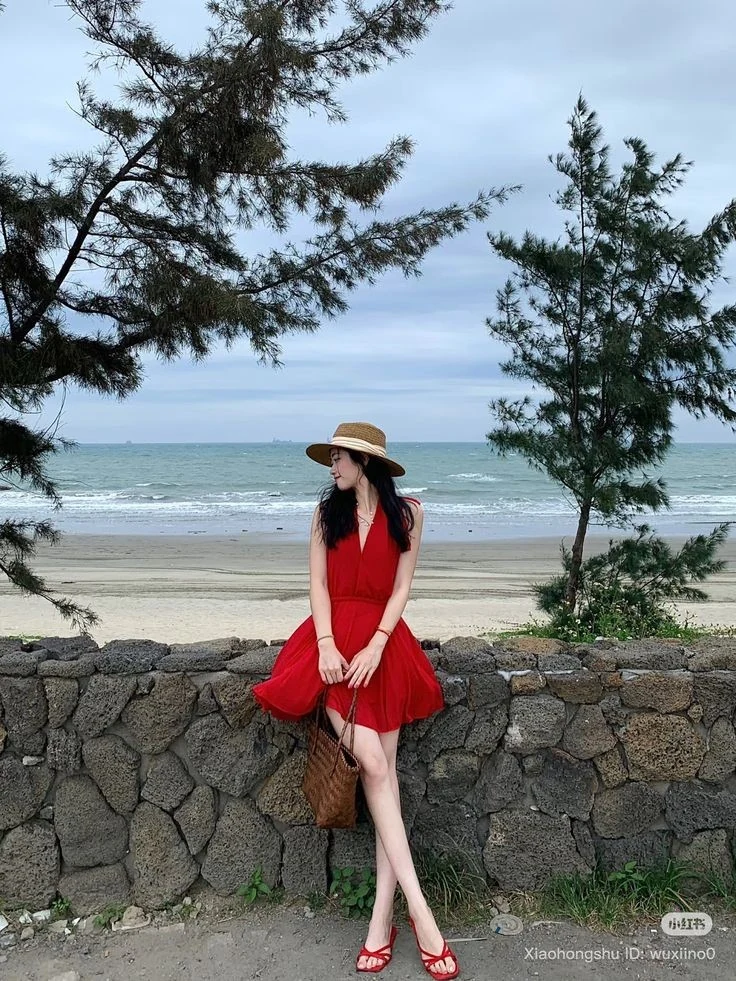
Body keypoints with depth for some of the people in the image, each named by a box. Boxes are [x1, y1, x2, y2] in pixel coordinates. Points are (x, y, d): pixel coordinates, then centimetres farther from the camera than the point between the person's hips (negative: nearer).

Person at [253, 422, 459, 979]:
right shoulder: (327, 511, 11)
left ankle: (383, 918, 3)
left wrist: (375, 646, -11)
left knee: (383, 773, -4)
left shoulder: (407, 512, 5)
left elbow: (401, 588, 1)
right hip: (334, 643, 0)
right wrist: (326, 644, -9)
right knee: (376, 767, -12)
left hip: (383, 645, 0)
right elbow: (319, 583, 5)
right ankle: (420, 912, -9)